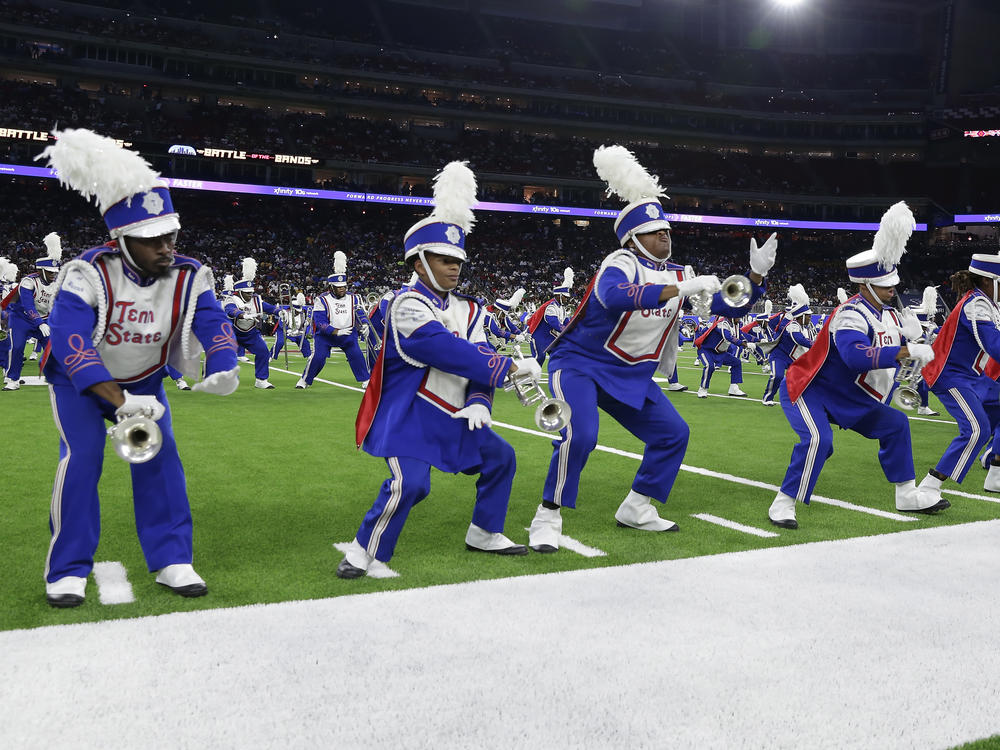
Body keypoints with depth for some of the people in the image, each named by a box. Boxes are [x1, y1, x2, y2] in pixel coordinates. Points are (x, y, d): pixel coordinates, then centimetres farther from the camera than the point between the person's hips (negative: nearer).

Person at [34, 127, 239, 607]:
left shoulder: (188, 277, -19)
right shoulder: (88, 274, -31)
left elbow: (213, 324, -27)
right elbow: (68, 339, -40)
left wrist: (223, 369, -51)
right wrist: (119, 400, -50)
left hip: (143, 381, 3)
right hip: (79, 382, -3)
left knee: (160, 458, -8)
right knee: (81, 458, -16)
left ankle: (171, 559, 4)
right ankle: (68, 571, -4)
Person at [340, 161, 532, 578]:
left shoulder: (468, 311, 8)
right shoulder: (408, 305, -17)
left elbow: (477, 357, -1)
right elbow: (448, 350, -29)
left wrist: (479, 403, -21)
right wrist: (509, 368, -29)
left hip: (453, 418, 8)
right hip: (409, 417, -8)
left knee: (499, 458, 14)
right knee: (409, 484, -23)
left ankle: (484, 534, 29)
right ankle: (364, 551, -4)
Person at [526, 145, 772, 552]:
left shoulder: (677, 275, 4)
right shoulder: (621, 263, -20)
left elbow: (731, 307, 5)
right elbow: (615, 297, -45)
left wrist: (756, 274, -12)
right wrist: (680, 289, -45)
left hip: (632, 375, 8)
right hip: (580, 365, -8)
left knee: (673, 433, 5)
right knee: (579, 435, -27)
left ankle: (636, 508, 20)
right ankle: (547, 518, -11)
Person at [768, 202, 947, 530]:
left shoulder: (887, 312, 5)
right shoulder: (851, 315, -26)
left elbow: (896, 340, 12)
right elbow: (857, 355, -44)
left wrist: (908, 333, -11)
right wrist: (908, 351, -43)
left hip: (848, 398, 10)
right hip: (808, 391, -10)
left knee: (894, 425, 12)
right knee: (819, 439, -32)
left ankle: (907, 495, 23)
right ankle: (783, 504, -20)